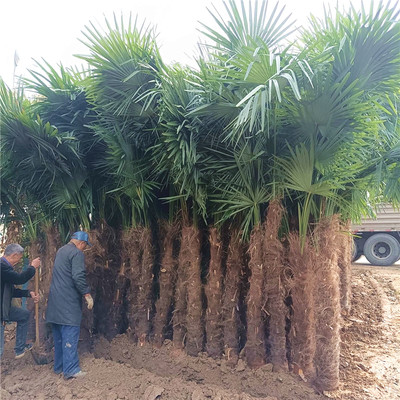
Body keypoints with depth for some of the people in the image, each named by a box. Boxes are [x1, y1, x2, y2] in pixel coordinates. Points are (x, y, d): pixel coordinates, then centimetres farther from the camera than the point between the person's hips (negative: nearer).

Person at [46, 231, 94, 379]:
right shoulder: (77, 253, -12)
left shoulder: (60, 251, 17)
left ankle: (58, 367, 23)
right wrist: (87, 295, -16)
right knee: (70, 335, -6)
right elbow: (79, 277, -22)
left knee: (58, 336, 15)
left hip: (55, 301, 9)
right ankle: (71, 370, -4)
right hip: (69, 302, -9)